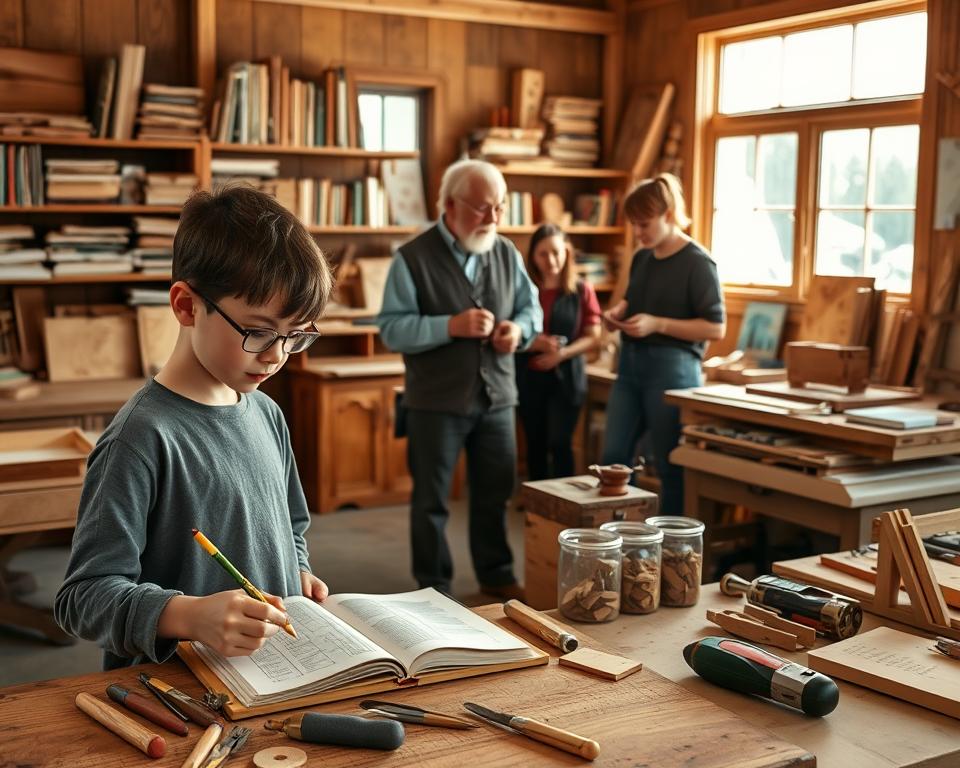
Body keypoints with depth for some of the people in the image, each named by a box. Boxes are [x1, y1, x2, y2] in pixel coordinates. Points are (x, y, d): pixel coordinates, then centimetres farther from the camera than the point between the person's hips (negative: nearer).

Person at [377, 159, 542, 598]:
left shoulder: (507, 253, 6)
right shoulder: (413, 258, -10)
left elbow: (531, 308, 14)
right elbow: (392, 328, -14)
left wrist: (519, 328, -9)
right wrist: (451, 326, -26)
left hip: (496, 397, 5)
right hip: (436, 401, -4)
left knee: (495, 493, 15)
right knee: (431, 500, 7)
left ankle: (495, 573, 33)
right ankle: (434, 587, 21)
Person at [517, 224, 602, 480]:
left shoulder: (582, 291, -2)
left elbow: (593, 338, 0)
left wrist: (563, 353, -16)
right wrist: (534, 343, -17)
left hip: (566, 377, -2)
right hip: (529, 377, 2)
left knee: (560, 443, -7)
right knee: (536, 444, 11)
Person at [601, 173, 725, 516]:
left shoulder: (697, 263, -10)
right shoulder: (642, 258, 10)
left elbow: (716, 327, -13)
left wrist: (657, 324, -20)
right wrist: (618, 312, 3)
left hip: (671, 368, -7)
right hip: (630, 363, 7)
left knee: (671, 466, 2)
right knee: (613, 457, 6)